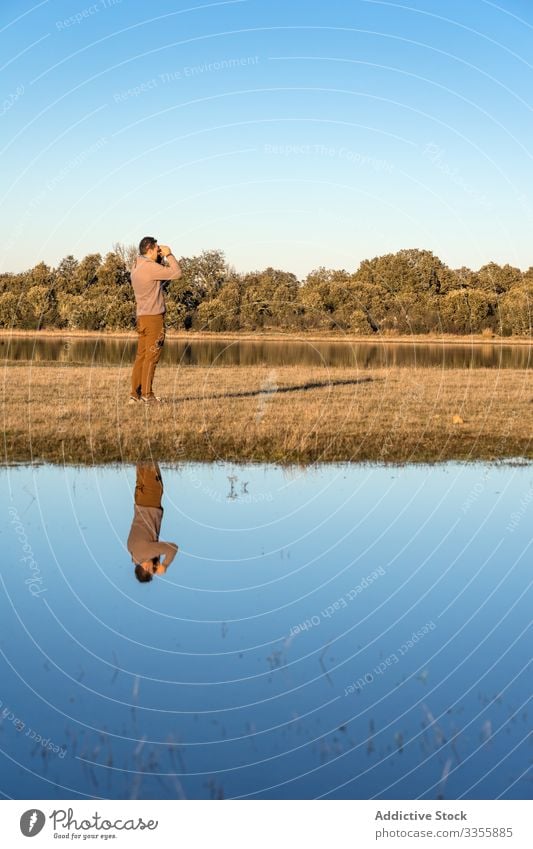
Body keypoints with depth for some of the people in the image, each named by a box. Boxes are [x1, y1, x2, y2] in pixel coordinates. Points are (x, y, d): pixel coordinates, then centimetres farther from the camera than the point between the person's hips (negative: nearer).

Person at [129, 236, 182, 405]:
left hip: (142, 318, 9)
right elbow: (176, 273, -15)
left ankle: (135, 394, 9)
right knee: (151, 357, -5)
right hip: (153, 317, -9)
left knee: (141, 356, 9)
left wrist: (160, 258, 16)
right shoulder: (150, 267, -15)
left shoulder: (136, 267, 13)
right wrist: (169, 255, -2)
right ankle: (146, 394, -4)